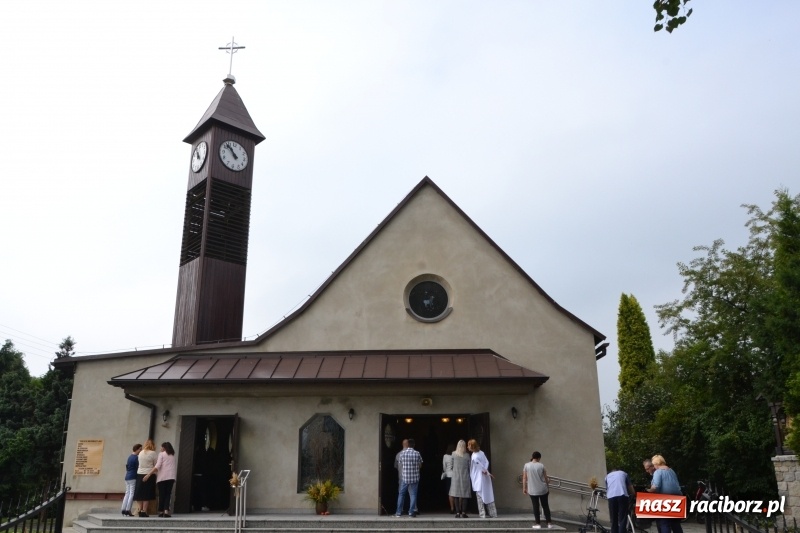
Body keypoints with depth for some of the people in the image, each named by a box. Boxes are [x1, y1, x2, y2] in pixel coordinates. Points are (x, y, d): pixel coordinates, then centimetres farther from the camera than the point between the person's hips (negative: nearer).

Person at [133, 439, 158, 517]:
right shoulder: (153, 453, -6)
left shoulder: (141, 453, 9)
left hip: (139, 475, 5)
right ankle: (144, 511, -3)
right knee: (147, 495, 0)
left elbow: (140, 463, 7)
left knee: (140, 493, 11)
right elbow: (156, 465, -3)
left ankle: (140, 510, 12)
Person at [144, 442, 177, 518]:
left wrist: (148, 474, -11)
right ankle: (166, 511, -11)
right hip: (171, 477, 3)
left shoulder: (161, 454, 5)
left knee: (161, 494, 4)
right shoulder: (173, 456, 20)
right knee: (168, 494, 2)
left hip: (163, 477, -3)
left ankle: (161, 511, 8)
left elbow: (157, 466, -8)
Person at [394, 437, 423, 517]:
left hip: (404, 477, 1)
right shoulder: (417, 453, -6)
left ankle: (399, 512, 13)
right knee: (413, 494, 5)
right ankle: (411, 512, 2)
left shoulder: (402, 453, -4)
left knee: (401, 494, 11)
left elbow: (399, 465, 4)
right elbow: (420, 465, 3)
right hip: (414, 477, -1)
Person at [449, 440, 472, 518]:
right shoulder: (467, 455, -1)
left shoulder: (453, 454, -1)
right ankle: (463, 513, 0)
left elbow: (451, 466, 2)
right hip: (465, 477, 0)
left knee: (456, 495, 4)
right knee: (465, 495, 5)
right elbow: (469, 467, 2)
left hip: (456, 477, 0)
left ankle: (458, 513, 1)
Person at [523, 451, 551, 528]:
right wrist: (548, 488, 12)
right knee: (545, 506, 12)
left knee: (535, 507, 7)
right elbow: (546, 478, 0)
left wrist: (524, 488, 5)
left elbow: (524, 478, -4)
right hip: (543, 490, 1)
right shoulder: (541, 466, -5)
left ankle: (538, 523, 7)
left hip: (532, 491, -1)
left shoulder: (526, 465, -6)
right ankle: (549, 522, 15)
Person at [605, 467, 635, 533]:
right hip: (622, 496, -1)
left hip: (611, 497, 1)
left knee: (614, 521, 11)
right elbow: (632, 490, 24)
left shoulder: (607, 476, 31)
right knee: (622, 521, -1)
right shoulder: (623, 473, 28)